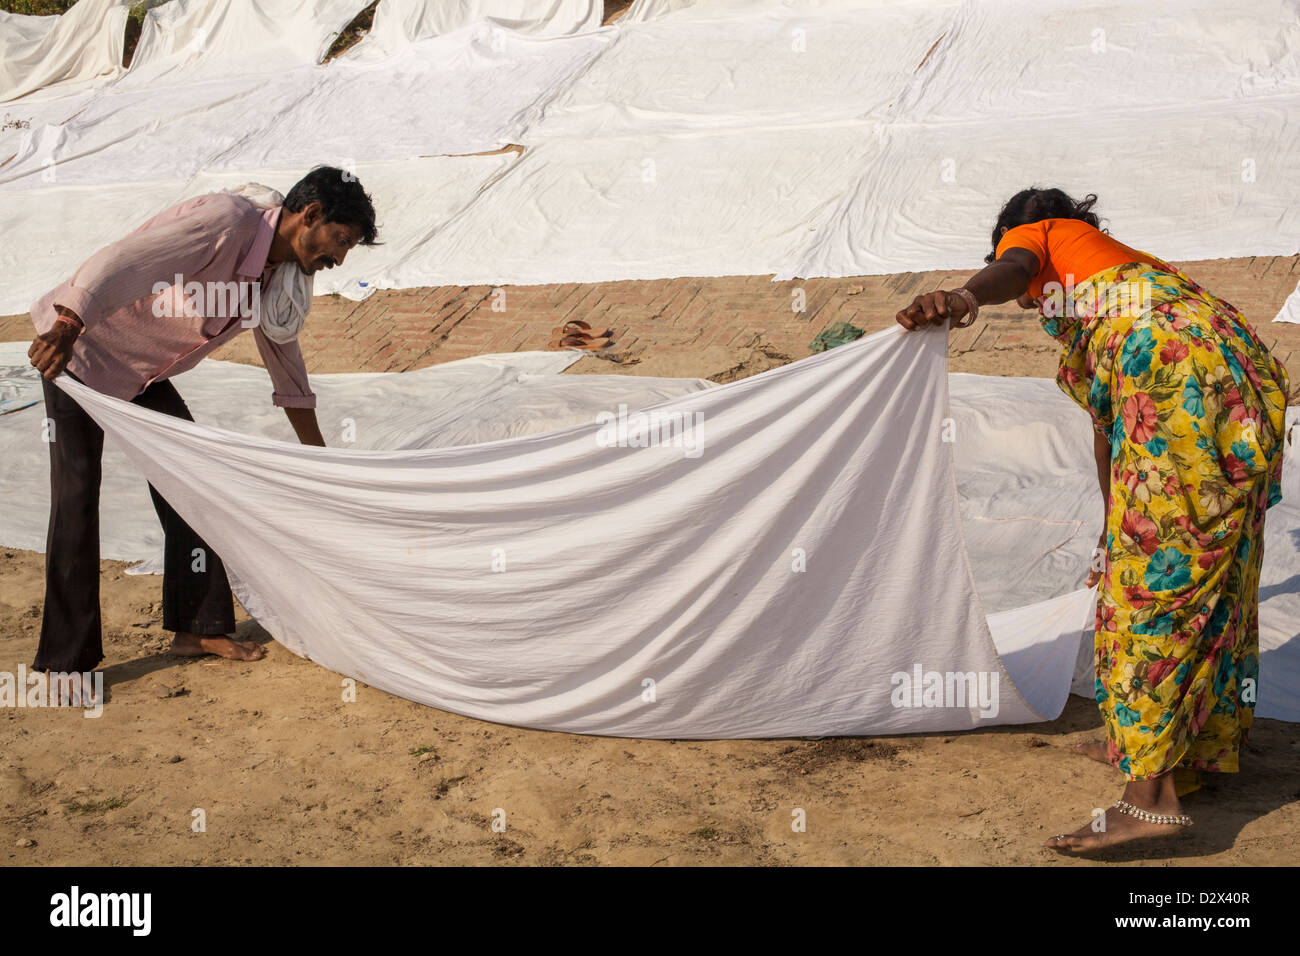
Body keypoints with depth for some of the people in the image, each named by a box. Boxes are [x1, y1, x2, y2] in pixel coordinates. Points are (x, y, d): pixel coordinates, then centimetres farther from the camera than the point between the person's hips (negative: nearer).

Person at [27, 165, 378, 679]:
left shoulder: (282, 274, 1)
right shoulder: (227, 220, -27)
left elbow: (284, 358, 14)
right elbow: (125, 260, -39)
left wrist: (321, 462, 18)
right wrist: (68, 326, -53)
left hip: (143, 374, 9)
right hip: (76, 350, -9)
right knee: (76, 497, -10)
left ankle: (196, 629, 17)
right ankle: (66, 661, -3)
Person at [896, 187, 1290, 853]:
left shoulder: (1035, 234, 20)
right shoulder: (1121, 261, 40)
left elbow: (1011, 270, -9)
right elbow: (1106, 419, 42)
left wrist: (964, 296, -31)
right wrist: (1113, 526, 47)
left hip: (1182, 375, -9)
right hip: (1251, 381, 9)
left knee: (1154, 575, -10)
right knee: (1207, 579, 15)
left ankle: (1152, 794, -14)